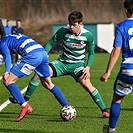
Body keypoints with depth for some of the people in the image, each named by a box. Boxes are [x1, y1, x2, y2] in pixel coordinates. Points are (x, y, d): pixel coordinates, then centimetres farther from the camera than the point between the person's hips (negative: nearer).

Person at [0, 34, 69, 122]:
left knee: (8, 81, -2)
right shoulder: (14, 37, 37)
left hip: (32, 55, -8)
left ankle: (25, 106, -14)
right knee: (48, 84, 23)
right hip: (43, 52, 8)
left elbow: (7, 56, -6)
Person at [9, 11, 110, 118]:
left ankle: (104, 110, -18)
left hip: (78, 64, -2)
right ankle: (25, 99, 4)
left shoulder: (88, 35, -13)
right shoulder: (64, 31, -13)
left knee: (86, 84, -28)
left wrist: (88, 67, -13)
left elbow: (91, 53, 1)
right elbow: (51, 43, -1)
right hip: (63, 62, 2)